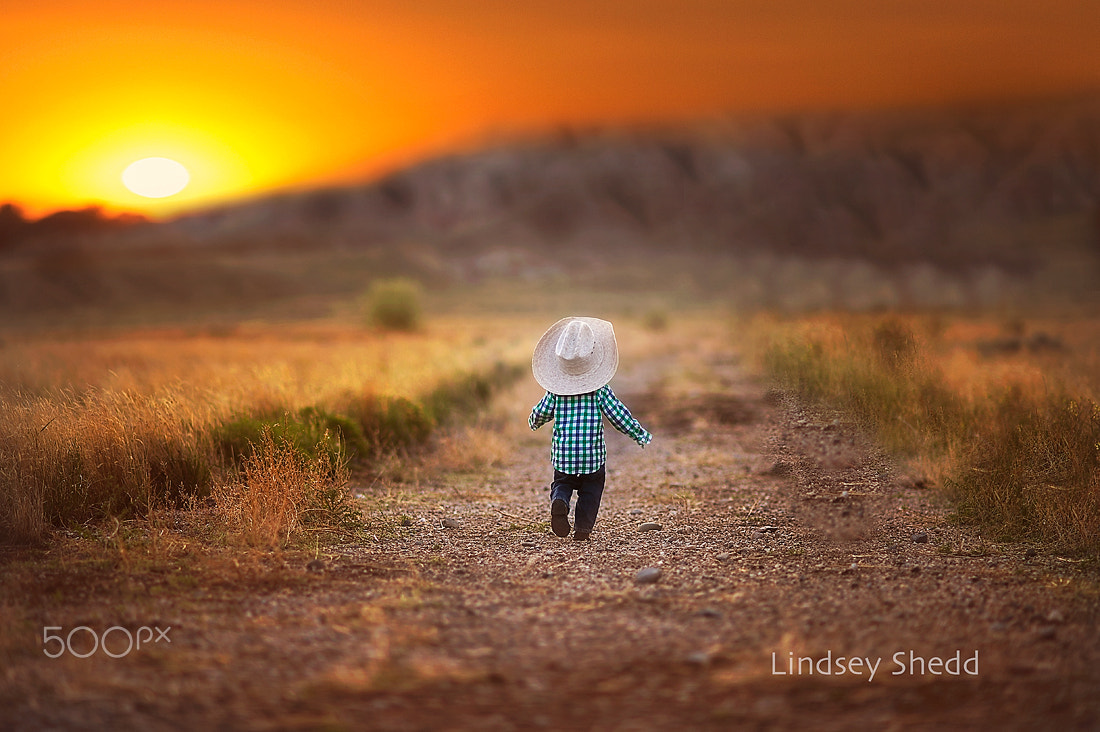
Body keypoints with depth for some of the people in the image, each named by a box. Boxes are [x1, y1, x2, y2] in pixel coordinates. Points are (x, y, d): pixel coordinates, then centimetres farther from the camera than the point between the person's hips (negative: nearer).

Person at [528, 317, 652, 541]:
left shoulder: (555, 390, -3)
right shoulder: (600, 389, -8)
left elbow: (541, 413, 3)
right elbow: (619, 415, -6)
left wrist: (534, 422, 28)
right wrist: (641, 435, 5)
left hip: (563, 451, 1)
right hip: (593, 451, -1)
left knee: (562, 483, 17)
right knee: (591, 489, 16)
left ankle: (559, 502, -15)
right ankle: (583, 527, 6)